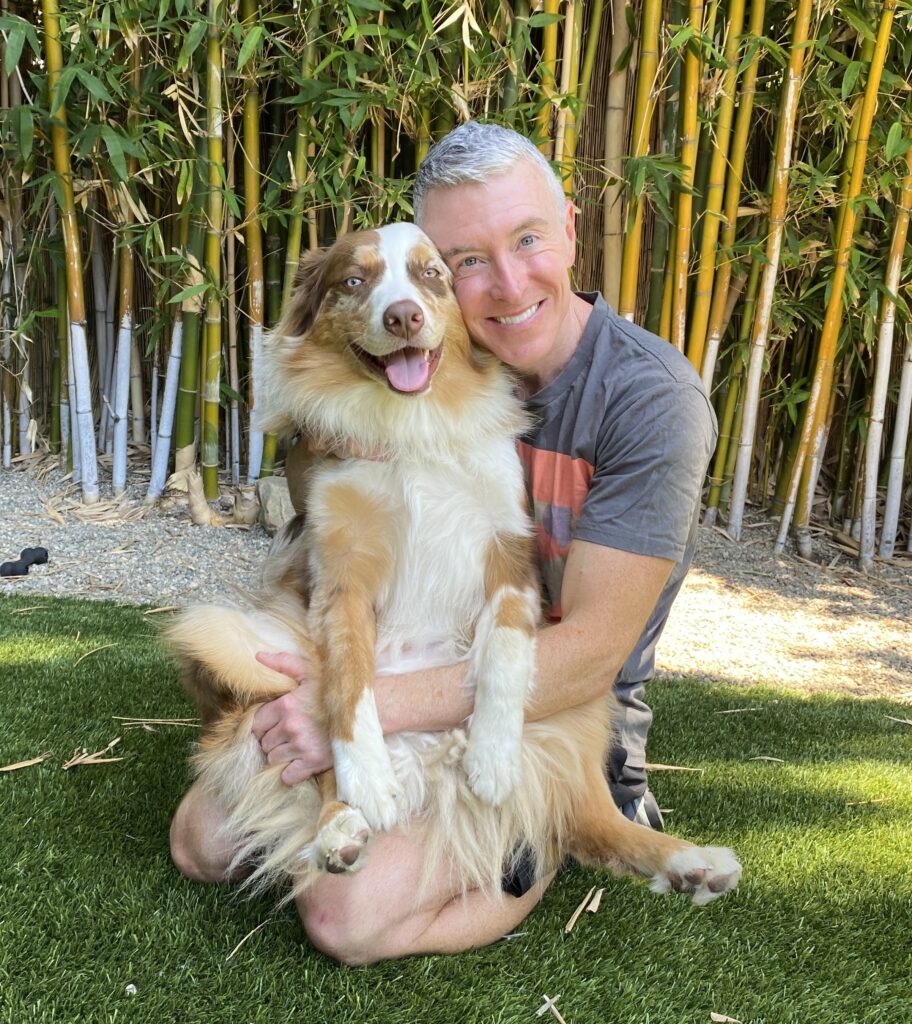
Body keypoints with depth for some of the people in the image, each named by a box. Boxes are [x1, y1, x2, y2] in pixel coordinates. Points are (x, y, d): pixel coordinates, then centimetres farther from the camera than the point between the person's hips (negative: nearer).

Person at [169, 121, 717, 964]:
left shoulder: (650, 397, -22)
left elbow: (591, 653, -25)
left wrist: (368, 707, -30)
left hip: (563, 721, -5)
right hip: (433, 685, 6)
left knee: (352, 914, -22)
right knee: (202, 840, 2)